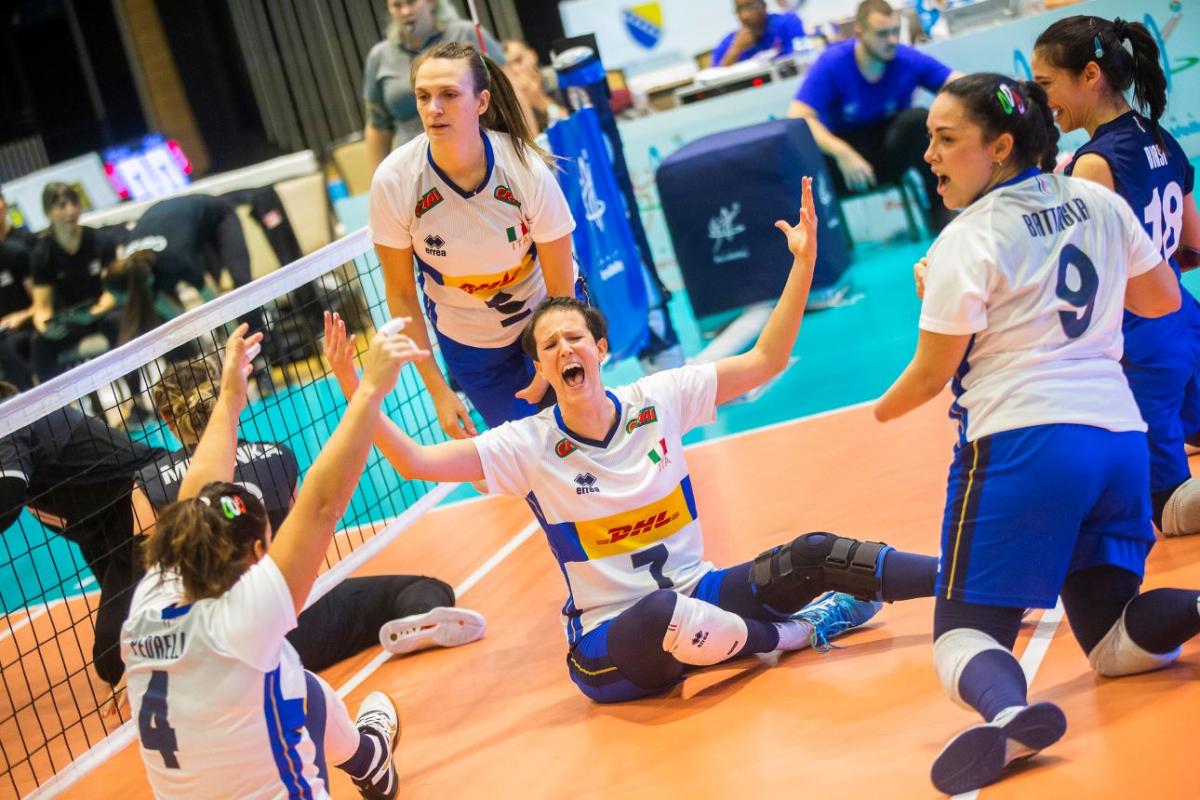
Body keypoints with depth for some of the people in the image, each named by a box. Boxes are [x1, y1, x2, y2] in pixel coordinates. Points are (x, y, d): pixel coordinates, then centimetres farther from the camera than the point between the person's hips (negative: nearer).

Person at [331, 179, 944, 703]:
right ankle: (799, 631, -13)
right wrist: (354, 391, -29)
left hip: (698, 597, 4)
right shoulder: (529, 446, -9)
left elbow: (765, 361, -1)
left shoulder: (658, 400, -2)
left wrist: (803, 262, -10)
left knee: (812, 555, -18)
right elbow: (415, 462, -17)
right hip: (613, 644, -3)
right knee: (661, 612, -38)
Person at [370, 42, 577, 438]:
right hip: (468, 342, 0)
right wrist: (438, 391, -13)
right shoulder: (394, 181, -25)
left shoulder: (527, 169, -27)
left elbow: (561, 290, -16)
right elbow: (400, 294, -13)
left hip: (544, 319, 0)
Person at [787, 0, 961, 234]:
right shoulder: (832, 63, -17)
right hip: (843, 149, -2)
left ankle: (941, 212, -15)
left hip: (889, 156, 2)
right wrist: (841, 152, -41)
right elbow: (798, 118, -26)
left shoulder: (908, 59, -11)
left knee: (919, 118, -27)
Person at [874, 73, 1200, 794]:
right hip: (1120, 432, 6)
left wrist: (885, 410, 18)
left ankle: (1007, 711, -36)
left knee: (966, 631, 0)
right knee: (1115, 645, 17)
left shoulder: (967, 240, -8)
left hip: (1020, 441, -6)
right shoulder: (1100, 203, 8)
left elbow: (933, 372, -3)